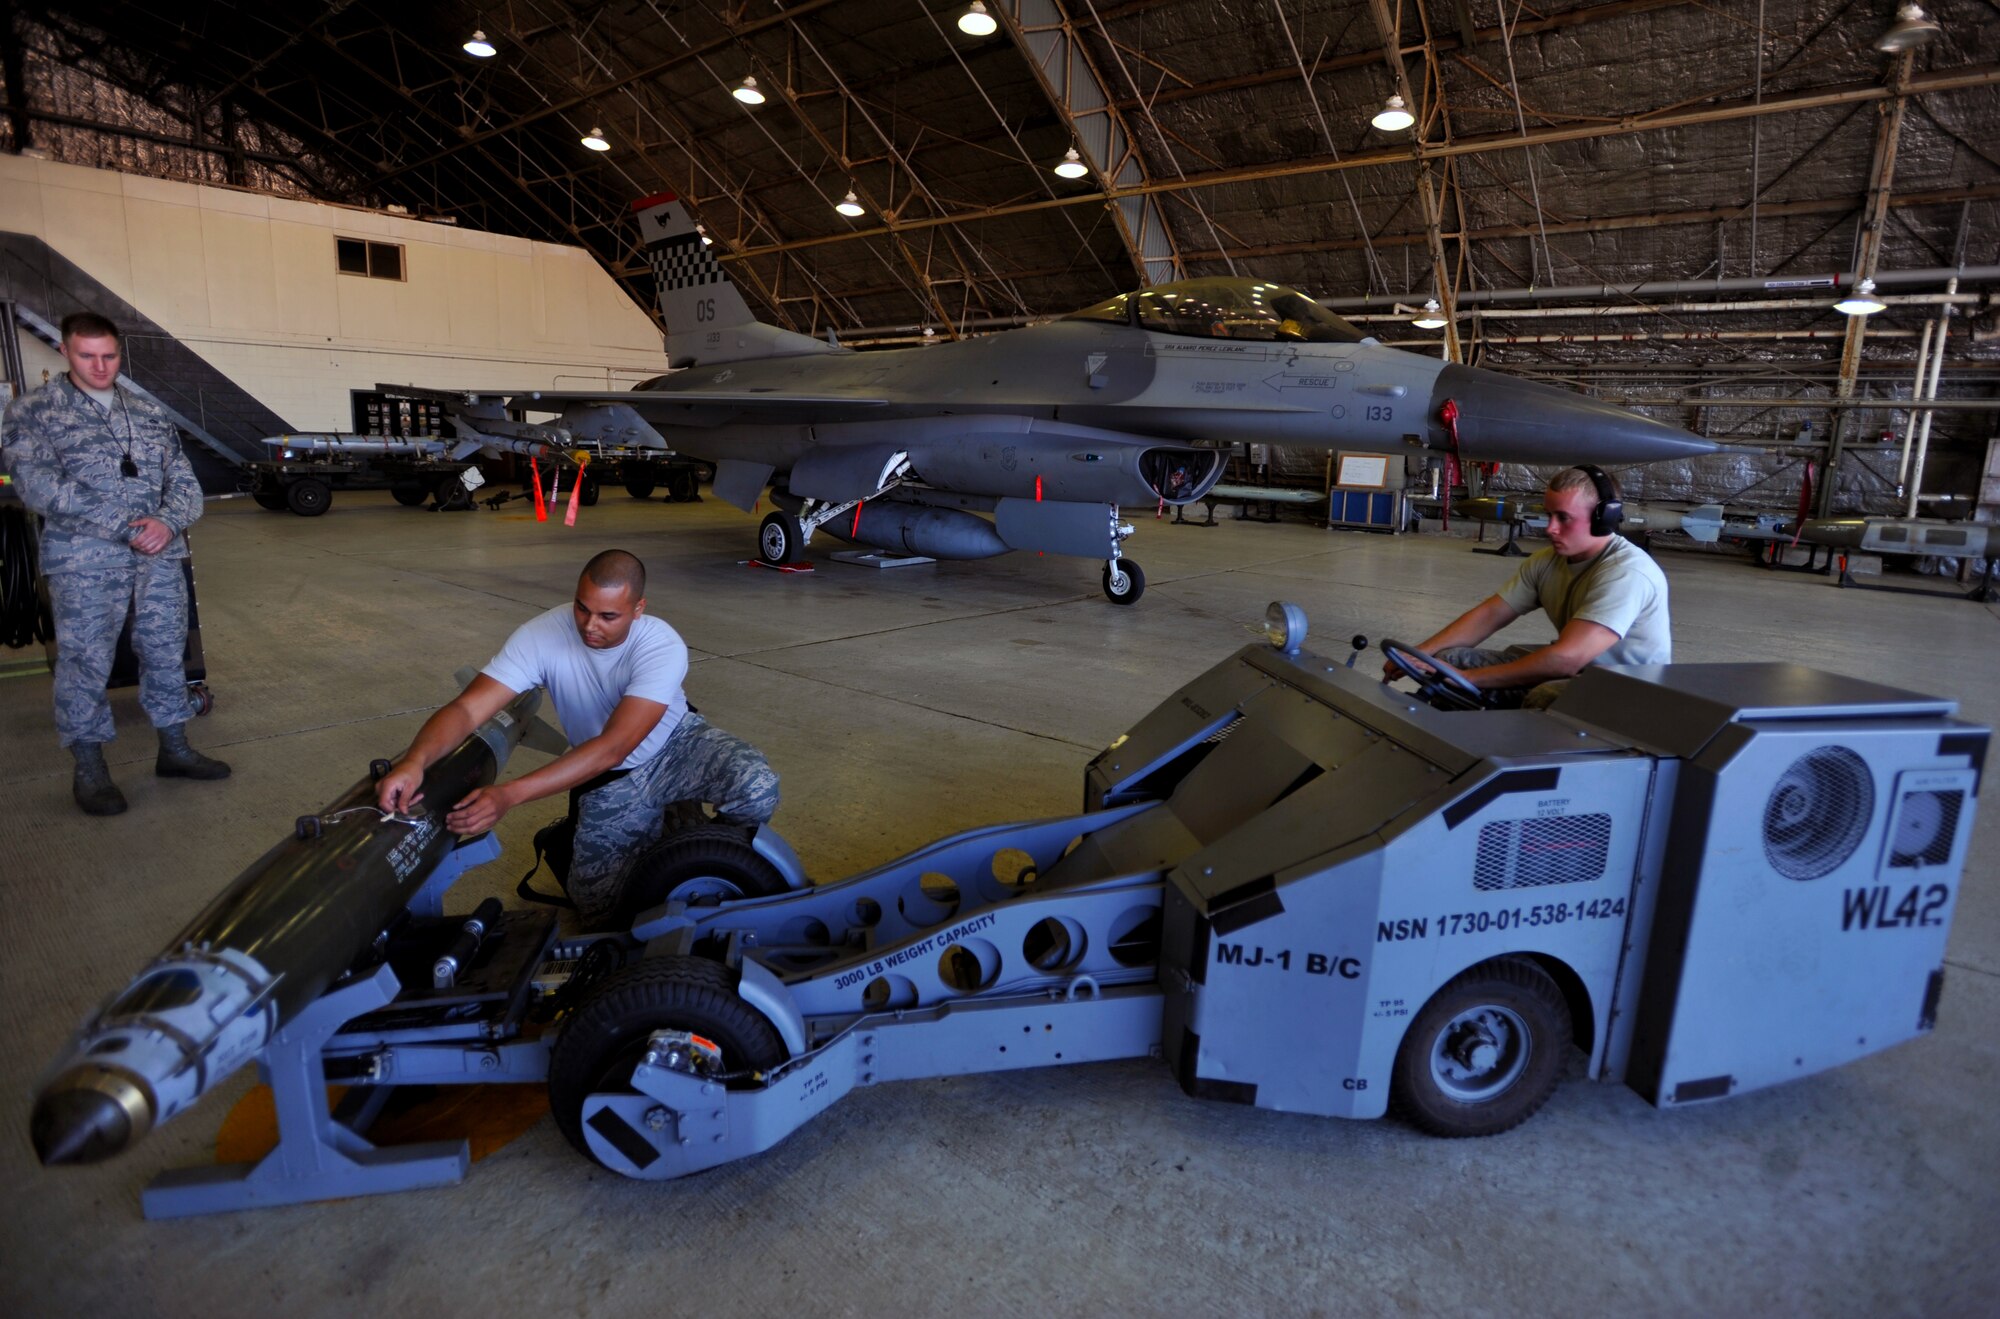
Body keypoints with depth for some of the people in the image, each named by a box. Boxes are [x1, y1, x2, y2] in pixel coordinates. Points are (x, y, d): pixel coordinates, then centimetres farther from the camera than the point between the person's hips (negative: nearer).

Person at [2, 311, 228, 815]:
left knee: (166, 653, 10)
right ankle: (88, 769, 12)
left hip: (160, 555, 4)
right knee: (85, 663, 0)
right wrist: (125, 527, -17)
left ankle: (175, 749, 23)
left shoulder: (151, 414, 14)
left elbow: (185, 483, 12)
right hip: (83, 562, -3)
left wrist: (167, 521, -10)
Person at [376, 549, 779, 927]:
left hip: (676, 746, -1)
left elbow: (612, 748, -39)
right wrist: (415, 760, -52)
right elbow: (467, 708, -30)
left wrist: (508, 795, -48)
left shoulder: (663, 648, -31)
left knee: (756, 785, -30)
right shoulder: (541, 636, -24)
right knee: (600, 907, -10)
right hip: (609, 780, 2)